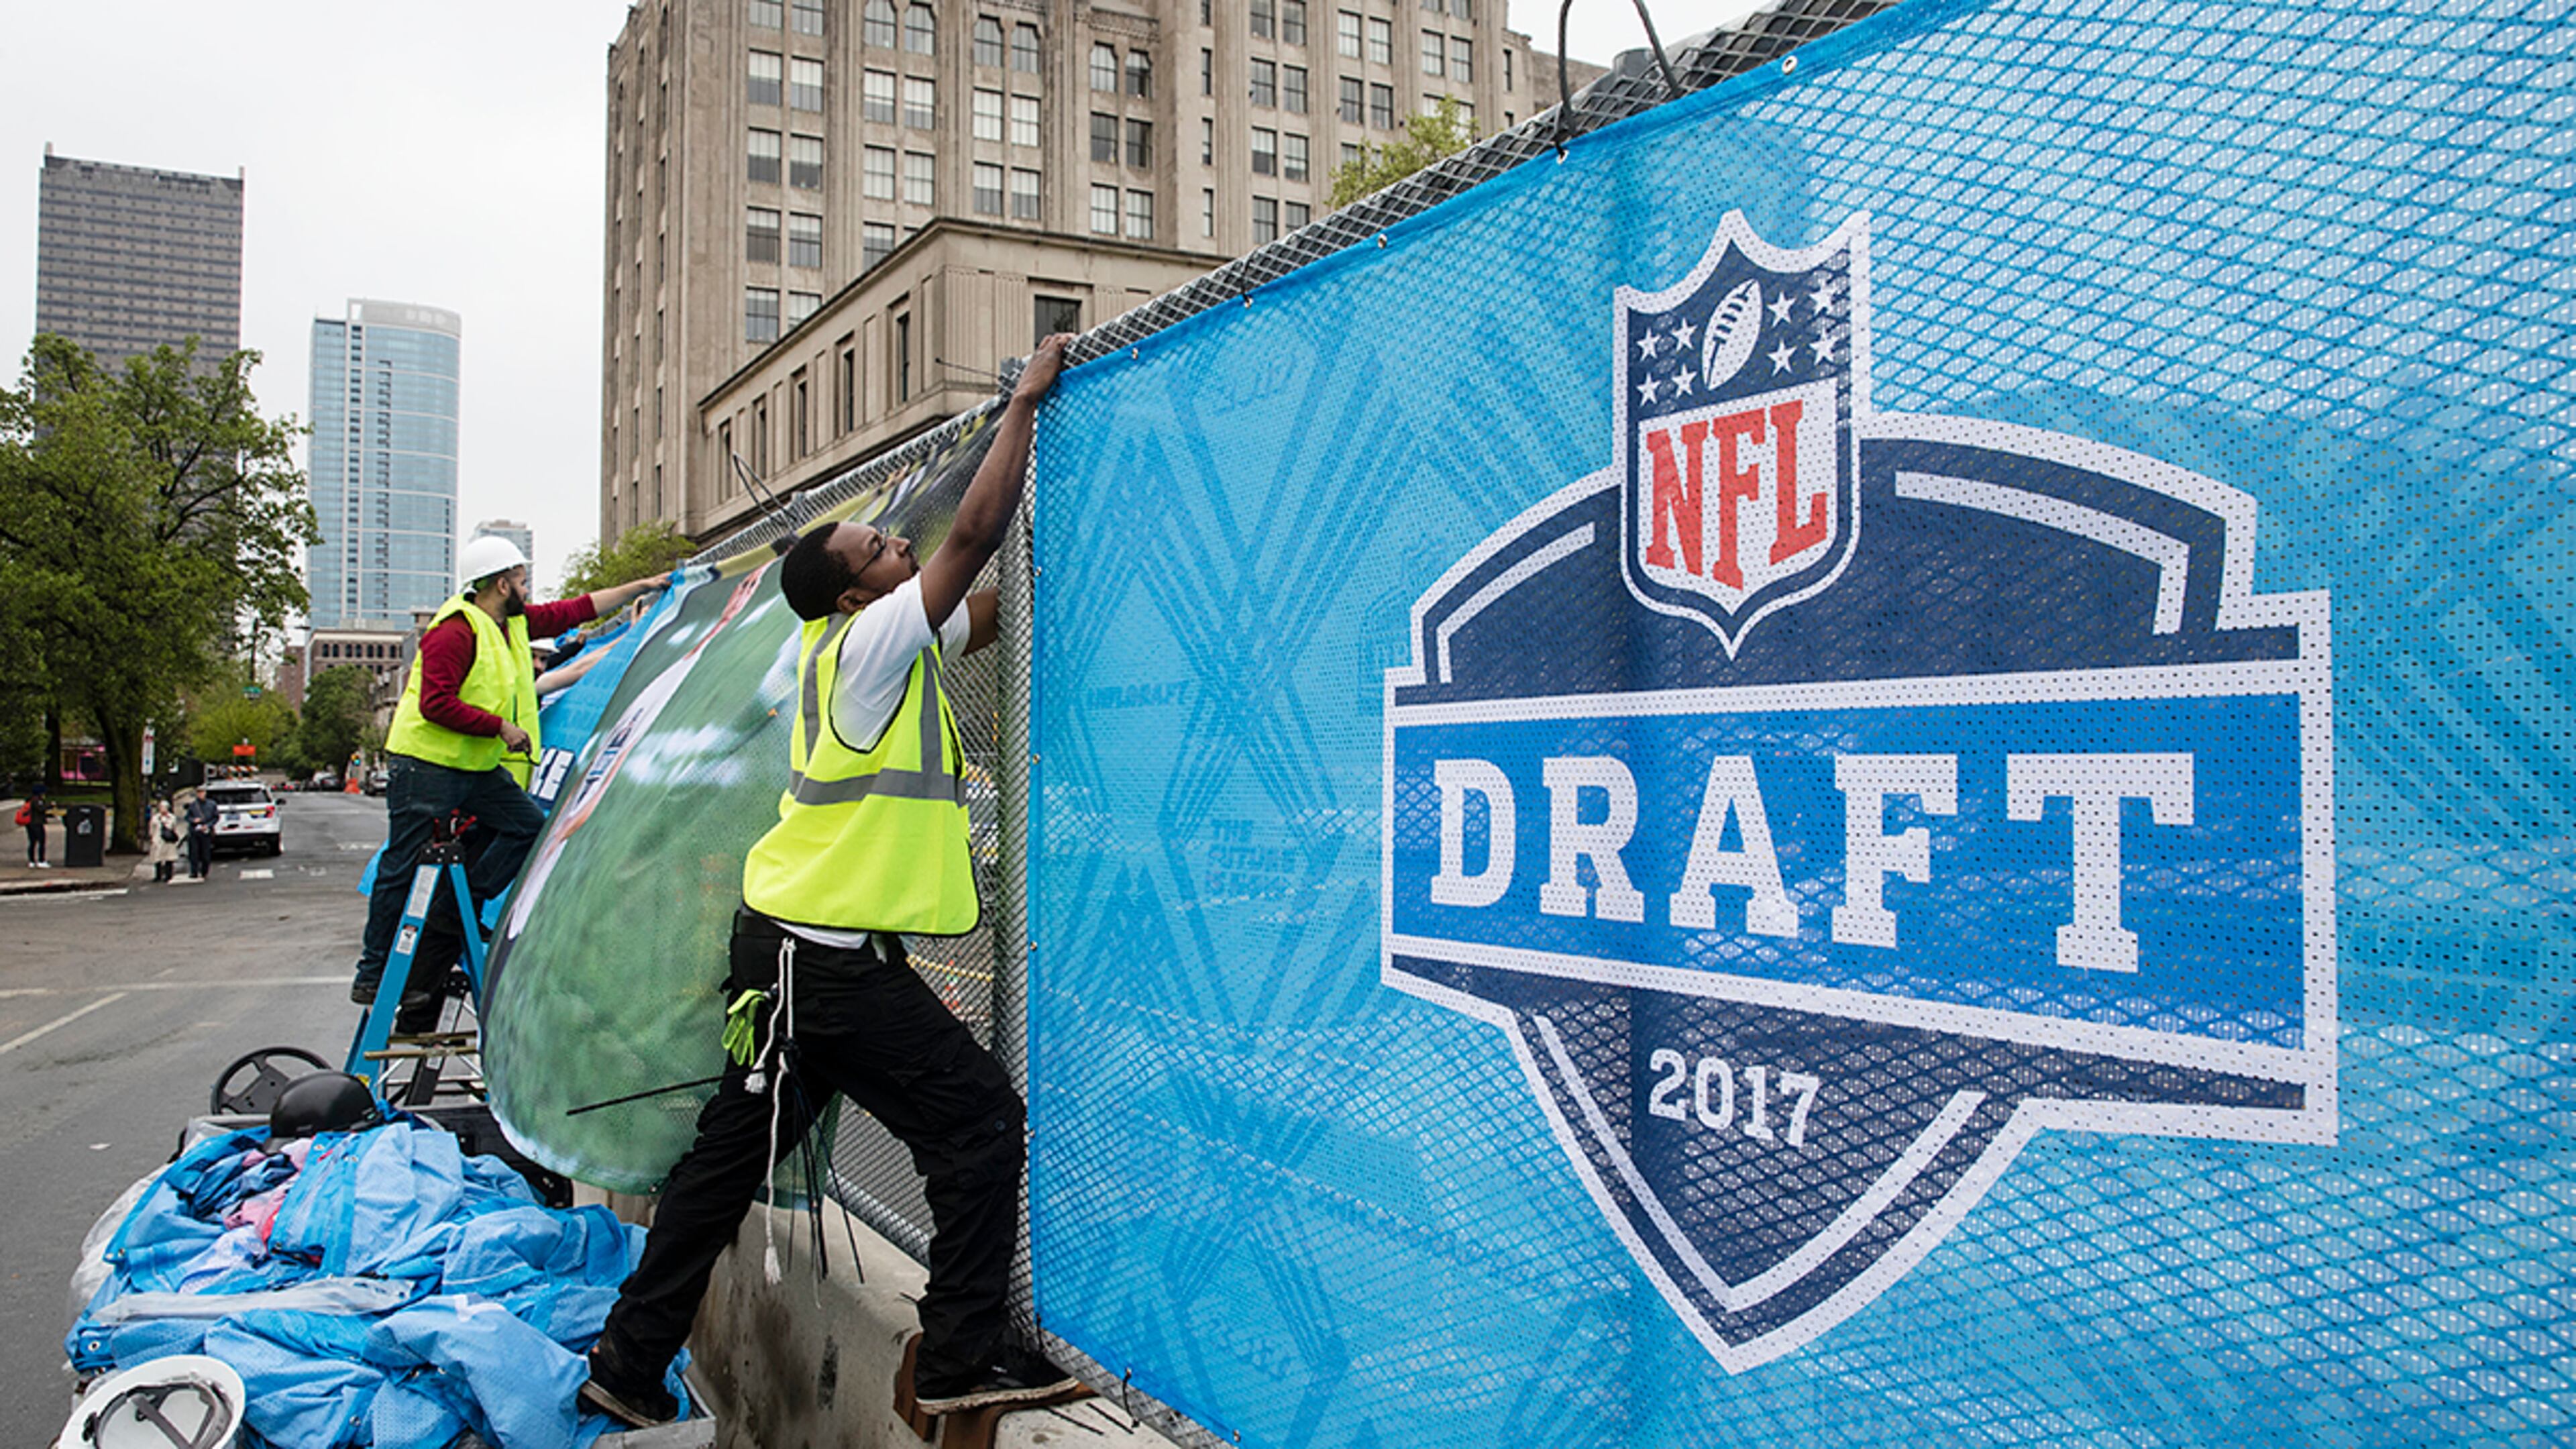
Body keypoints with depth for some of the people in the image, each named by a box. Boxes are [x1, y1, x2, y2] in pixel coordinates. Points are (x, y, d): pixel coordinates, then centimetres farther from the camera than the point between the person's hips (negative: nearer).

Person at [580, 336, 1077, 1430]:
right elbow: (974, 534, -16)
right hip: (830, 959, -10)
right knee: (982, 1125, -3)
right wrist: (1024, 404, -7)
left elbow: (995, 602, 19)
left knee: (731, 1155, 15)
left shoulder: (889, 642, 13)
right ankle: (960, 1362, 1)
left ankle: (630, 1363, 25)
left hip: (790, 945, 10)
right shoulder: (870, 642, -12)